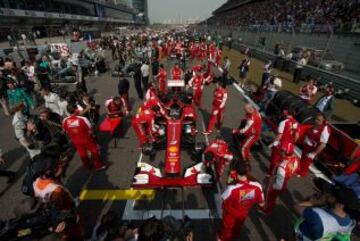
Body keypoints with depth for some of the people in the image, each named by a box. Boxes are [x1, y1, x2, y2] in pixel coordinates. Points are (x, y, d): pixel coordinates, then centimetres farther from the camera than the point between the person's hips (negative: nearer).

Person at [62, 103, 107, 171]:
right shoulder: (83, 119, -28)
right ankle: (98, 166, 32)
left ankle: (87, 166, 46)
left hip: (76, 141, 4)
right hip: (87, 139, -4)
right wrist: (92, 135, 3)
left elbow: (66, 132, 1)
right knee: (94, 151, 18)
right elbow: (90, 130, -18)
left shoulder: (65, 121, -16)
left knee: (82, 154, 24)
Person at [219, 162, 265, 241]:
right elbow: (261, 204, -13)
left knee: (227, 229, 30)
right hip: (243, 214, 4)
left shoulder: (232, 188, -44)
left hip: (230, 213, -3)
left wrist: (229, 183, -21)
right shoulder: (257, 186, -32)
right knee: (237, 228, 36)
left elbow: (224, 199, -21)